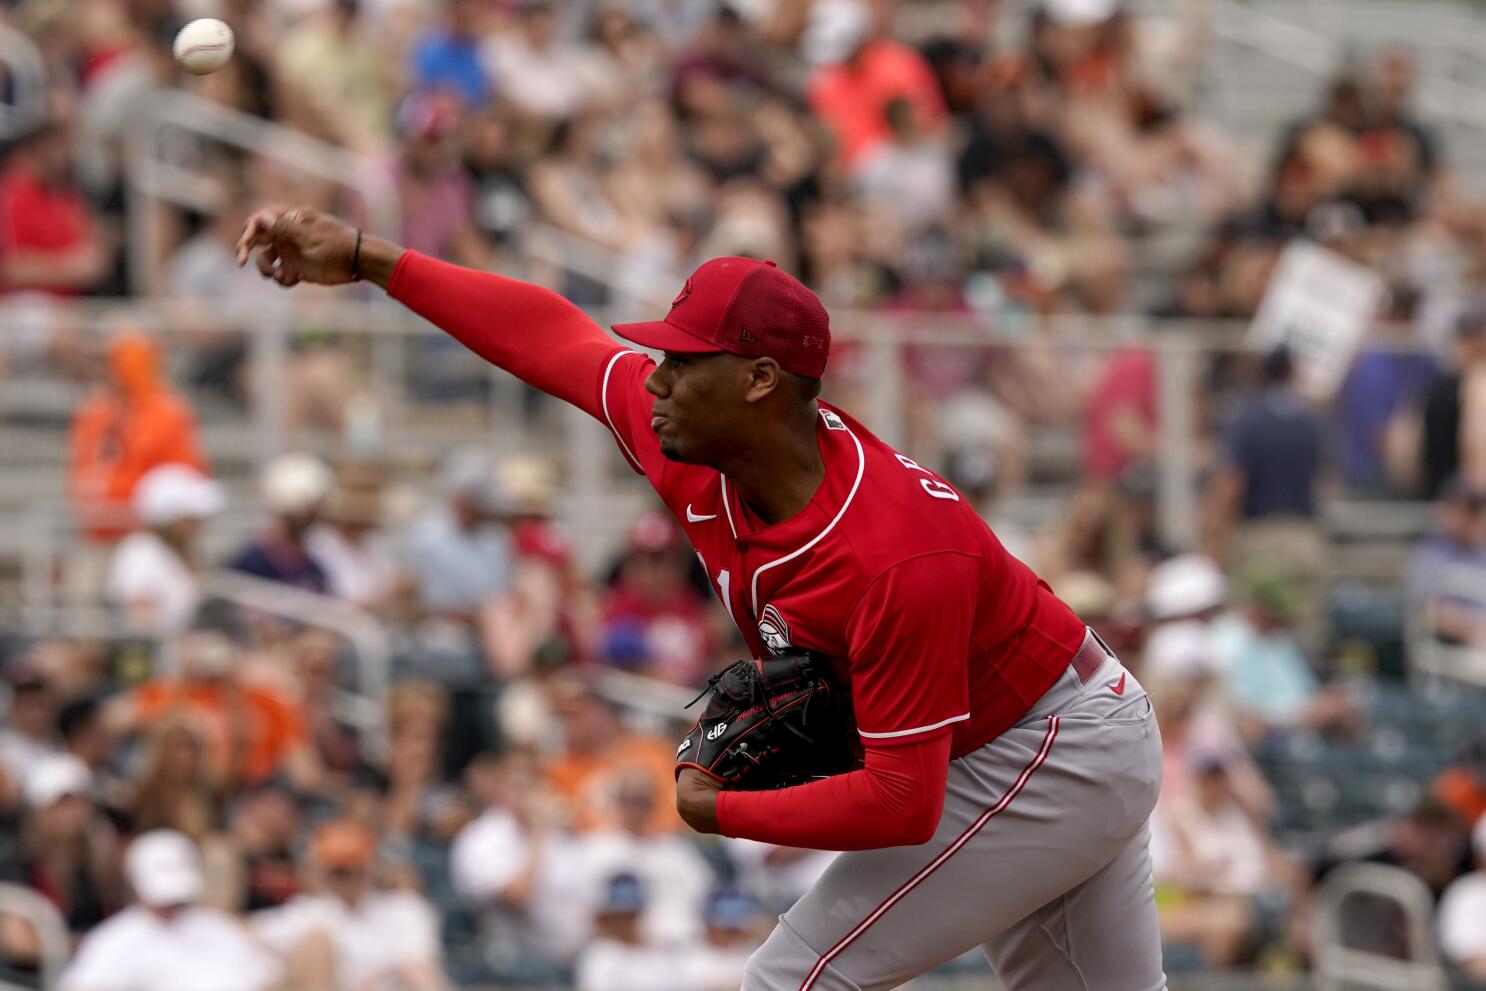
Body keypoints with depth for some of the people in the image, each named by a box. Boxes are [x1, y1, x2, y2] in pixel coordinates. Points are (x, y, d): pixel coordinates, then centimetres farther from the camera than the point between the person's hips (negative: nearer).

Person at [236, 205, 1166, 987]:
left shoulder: (901, 558, -36)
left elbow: (902, 804, -34)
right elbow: (553, 334, 3)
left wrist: (718, 812, -22)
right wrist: (367, 258, 2)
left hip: (1046, 766, -9)